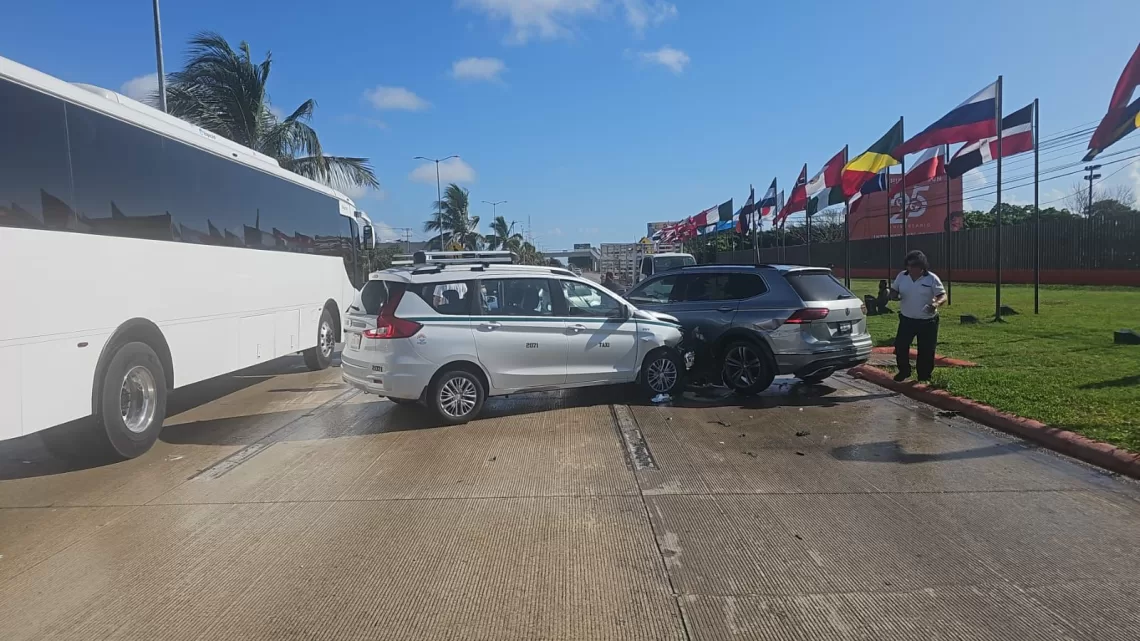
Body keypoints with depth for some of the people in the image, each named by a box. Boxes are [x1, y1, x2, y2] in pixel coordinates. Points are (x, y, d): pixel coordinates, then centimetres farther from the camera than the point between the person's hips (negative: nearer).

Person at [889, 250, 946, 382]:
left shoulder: (932, 278, -10)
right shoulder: (902, 276, 0)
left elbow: (943, 296, -12)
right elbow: (893, 290, 10)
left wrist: (936, 304, -35)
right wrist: (894, 295, -16)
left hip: (927, 322, -3)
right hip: (906, 319, 3)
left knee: (926, 351, 5)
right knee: (900, 346, 3)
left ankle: (924, 377, 20)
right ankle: (904, 371, 25)